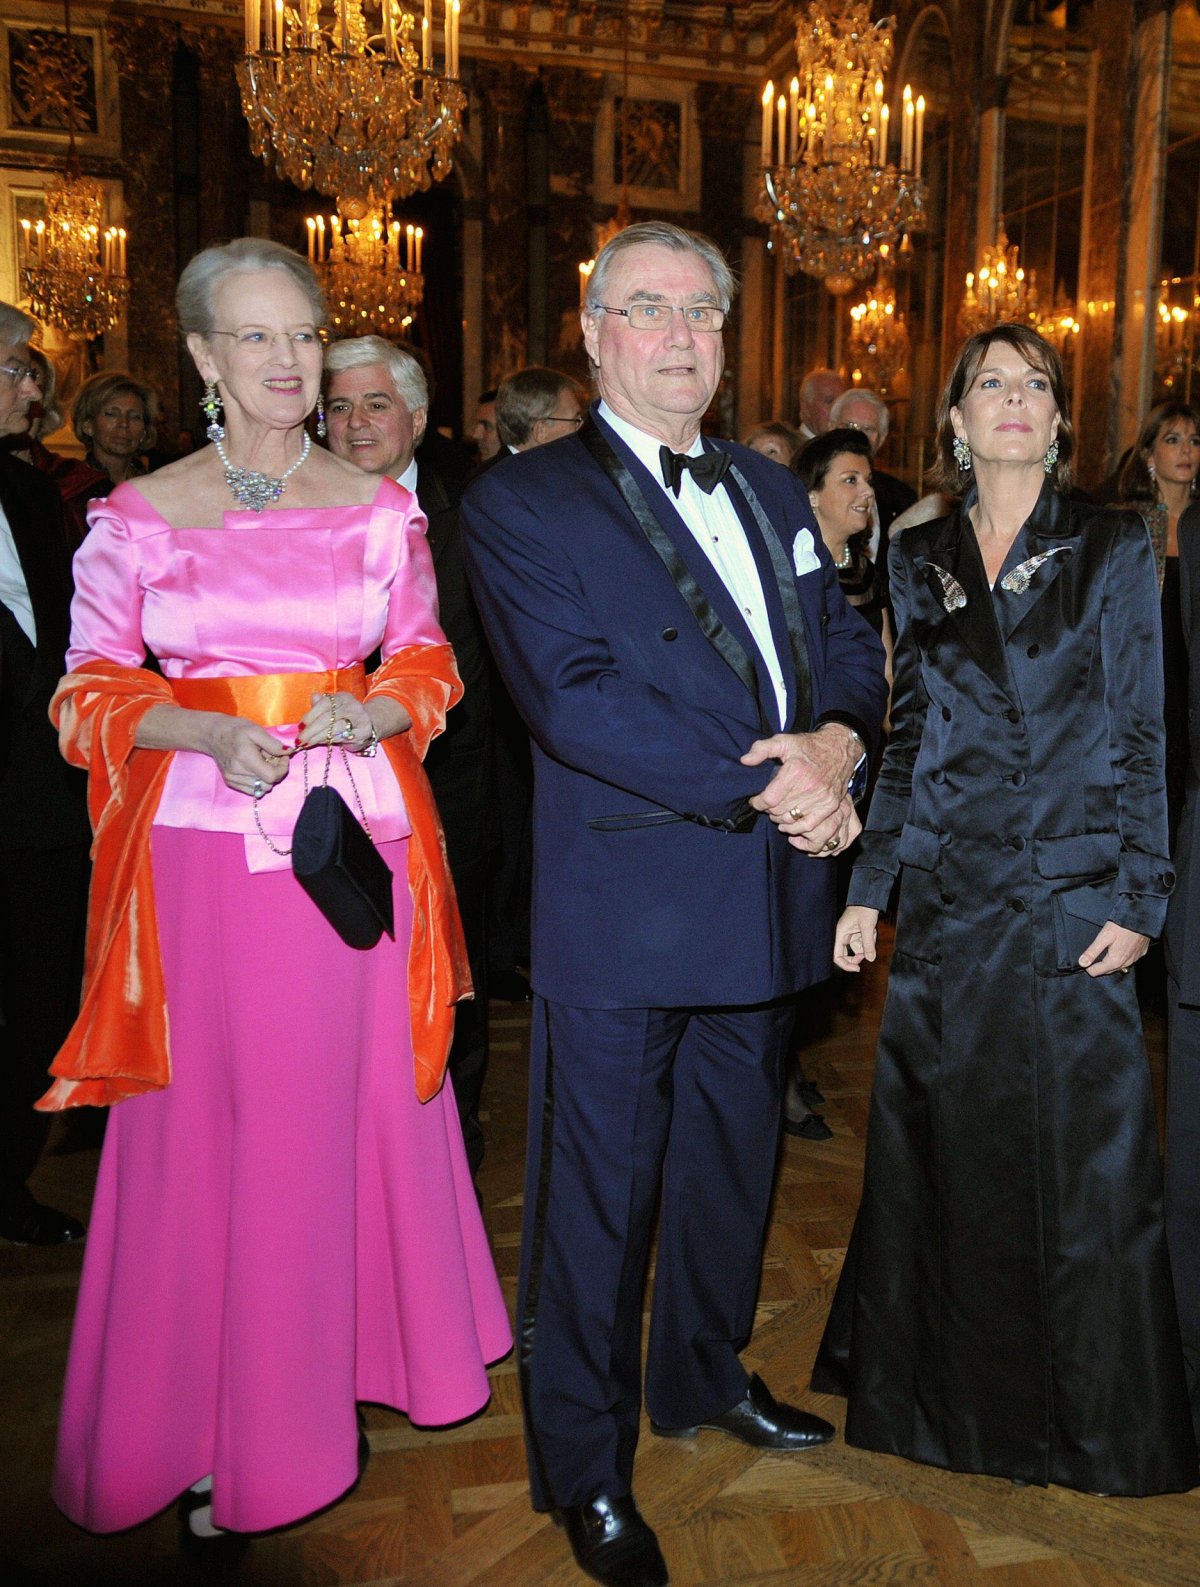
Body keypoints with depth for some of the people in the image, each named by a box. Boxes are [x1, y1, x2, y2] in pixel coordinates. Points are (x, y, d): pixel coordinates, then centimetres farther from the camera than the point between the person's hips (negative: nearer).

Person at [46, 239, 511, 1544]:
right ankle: (205, 1421, 22)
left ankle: (350, 1352, 33)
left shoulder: (380, 507, 7)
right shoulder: (137, 518, 3)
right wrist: (211, 733, -15)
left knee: (347, 1109, 9)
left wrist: (370, 713, -11)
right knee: (206, 1127, 5)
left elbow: (425, 669, 11)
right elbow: (92, 694, 3)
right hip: (207, 850, -1)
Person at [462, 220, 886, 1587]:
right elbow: (577, 699, -18)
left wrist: (839, 739, -11)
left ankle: (706, 1375, 45)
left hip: (766, 906, 7)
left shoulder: (774, 492, 15)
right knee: (599, 1193, 6)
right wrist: (766, 788, -20)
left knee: (732, 1164, 21)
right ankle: (585, 1470, 26)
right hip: (621, 917, -6)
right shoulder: (519, 503, -7)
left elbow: (847, 645, 12)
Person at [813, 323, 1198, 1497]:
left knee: (1080, 1155, 4)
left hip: (1069, 901, -2)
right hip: (945, 901, 3)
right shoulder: (920, 559, 9)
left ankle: (1094, 1422, 25)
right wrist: (868, 885, 6)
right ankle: (944, 1392, 31)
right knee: (938, 1149, 10)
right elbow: (907, 733, 11)